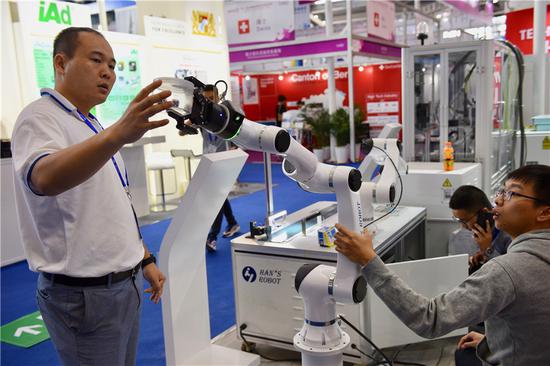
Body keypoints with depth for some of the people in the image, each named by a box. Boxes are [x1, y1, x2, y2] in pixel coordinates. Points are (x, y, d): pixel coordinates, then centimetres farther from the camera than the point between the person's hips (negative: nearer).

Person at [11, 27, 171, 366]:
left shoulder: (94, 129, 13)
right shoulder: (40, 118, -14)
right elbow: (44, 179, -37)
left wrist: (145, 259, 16)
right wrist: (118, 134, -51)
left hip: (126, 283, 8)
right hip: (84, 294, -8)